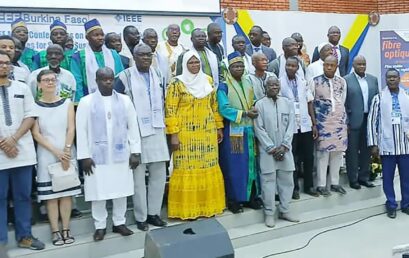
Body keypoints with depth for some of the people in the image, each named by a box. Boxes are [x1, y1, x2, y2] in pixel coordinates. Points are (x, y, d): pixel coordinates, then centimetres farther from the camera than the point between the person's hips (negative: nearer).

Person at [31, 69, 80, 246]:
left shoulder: (67, 103, 6)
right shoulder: (35, 106, 1)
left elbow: (71, 129, -1)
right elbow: (36, 133, -5)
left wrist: (66, 150, -13)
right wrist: (56, 151, -13)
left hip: (66, 154, 1)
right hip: (46, 155, -1)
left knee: (66, 192, 3)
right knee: (50, 194, 1)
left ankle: (66, 229, 11)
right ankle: (55, 231, 8)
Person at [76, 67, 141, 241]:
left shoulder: (125, 100, 6)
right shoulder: (86, 102, -1)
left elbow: (133, 127, 7)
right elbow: (81, 131, -2)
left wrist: (135, 151, 3)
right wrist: (84, 156, -6)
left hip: (121, 154, 2)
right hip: (97, 155, -2)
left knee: (121, 190, 9)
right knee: (98, 191, 4)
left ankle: (119, 223, 24)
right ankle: (100, 226, 18)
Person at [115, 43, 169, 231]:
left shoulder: (157, 76, 12)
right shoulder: (125, 77, -6)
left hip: (157, 131, 5)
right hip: (136, 133, -5)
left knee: (159, 174, 8)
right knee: (138, 177, 3)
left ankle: (153, 213, 22)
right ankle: (141, 217, 15)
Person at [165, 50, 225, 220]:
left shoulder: (208, 81, 9)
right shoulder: (177, 83, -5)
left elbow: (214, 106, 14)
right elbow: (170, 110, -8)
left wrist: (219, 127, 12)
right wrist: (173, 134, -13)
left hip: (207, 132, 4)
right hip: (186, 134, -4)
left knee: (208, 170, 9)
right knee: (188, 170, 0)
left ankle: (208, 205, 22)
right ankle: (187, 209, 12)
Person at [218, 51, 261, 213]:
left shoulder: (248, 83, 12)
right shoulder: (224, 87, -6)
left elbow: (254, 102, 17)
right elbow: (224, 109, -15)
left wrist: (255, 109, -6)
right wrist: (245, 113, -18)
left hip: (249, 129, 6)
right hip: (233, 131, -5)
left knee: (250, 163, 9)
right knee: (234, 166, 0)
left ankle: (250, 196, 20)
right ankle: (233, 200, 10)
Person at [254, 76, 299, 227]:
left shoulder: (287, 103, 6)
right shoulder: (260, 104, -4)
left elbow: (290, 126, 3)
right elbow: (259, 128, -7)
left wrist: (284, 146, -7)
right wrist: (272, 148, -11)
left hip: (284, 149, 4)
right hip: (267, 150, -3)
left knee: (287, 180, 9)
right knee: (268, 181, 1)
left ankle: (284, 211, 23)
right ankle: (269, 213, 12)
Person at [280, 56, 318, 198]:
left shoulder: (303, 81, 7)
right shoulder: (279, 82, -5)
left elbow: (309, 102, 8)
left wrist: (314, 123, 5)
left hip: (305, 125, 4)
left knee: (308, 157, 10)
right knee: (292, 158, 5)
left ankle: (309, 185, 25)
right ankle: (294, 188, 18)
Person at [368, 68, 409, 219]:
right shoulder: (379, 98, 0)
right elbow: (372, 121, -1)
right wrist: (373, 144, -4)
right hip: (387, 146, -2)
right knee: (388, 177, 7)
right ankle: (391, 205, 22)